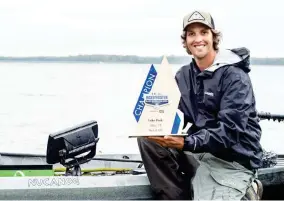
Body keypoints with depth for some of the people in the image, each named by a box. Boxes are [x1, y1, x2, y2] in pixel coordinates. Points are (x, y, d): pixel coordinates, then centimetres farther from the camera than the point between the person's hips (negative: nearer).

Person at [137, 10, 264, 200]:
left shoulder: (234, 76, -13)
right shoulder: (184, 75, 9)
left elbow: (230, 131, -22)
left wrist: (186, 143, -33)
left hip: (233, 159, -6)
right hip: (199, 151, 6)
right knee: (148, 138, -12)